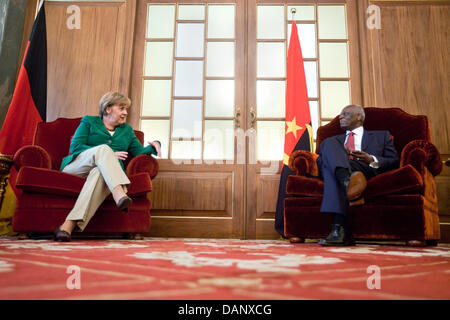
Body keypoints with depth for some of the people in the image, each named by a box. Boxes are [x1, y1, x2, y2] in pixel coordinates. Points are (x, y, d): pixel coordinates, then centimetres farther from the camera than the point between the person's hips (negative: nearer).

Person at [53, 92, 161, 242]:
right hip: (76, 167, -2)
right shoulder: (89, 121, 16)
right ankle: (119, 194, -57)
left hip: (104, 171, 2)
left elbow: (139, 152, 18)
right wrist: (109, 154, -11)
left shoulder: (127, 130, 27)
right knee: (103, 149, -32)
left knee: (99, 172, -36)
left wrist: (153, 146, -5)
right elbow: (75, 146, 0)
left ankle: (69, 224, -49)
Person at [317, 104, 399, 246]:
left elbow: (394, 161, 13)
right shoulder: (335, 139, 36)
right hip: (335, 170, 3)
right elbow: (320, 160, 19)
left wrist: (372, 160, -8)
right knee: (328, 142, -28)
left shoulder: (381, 135, 29)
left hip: (367, 171, -3)